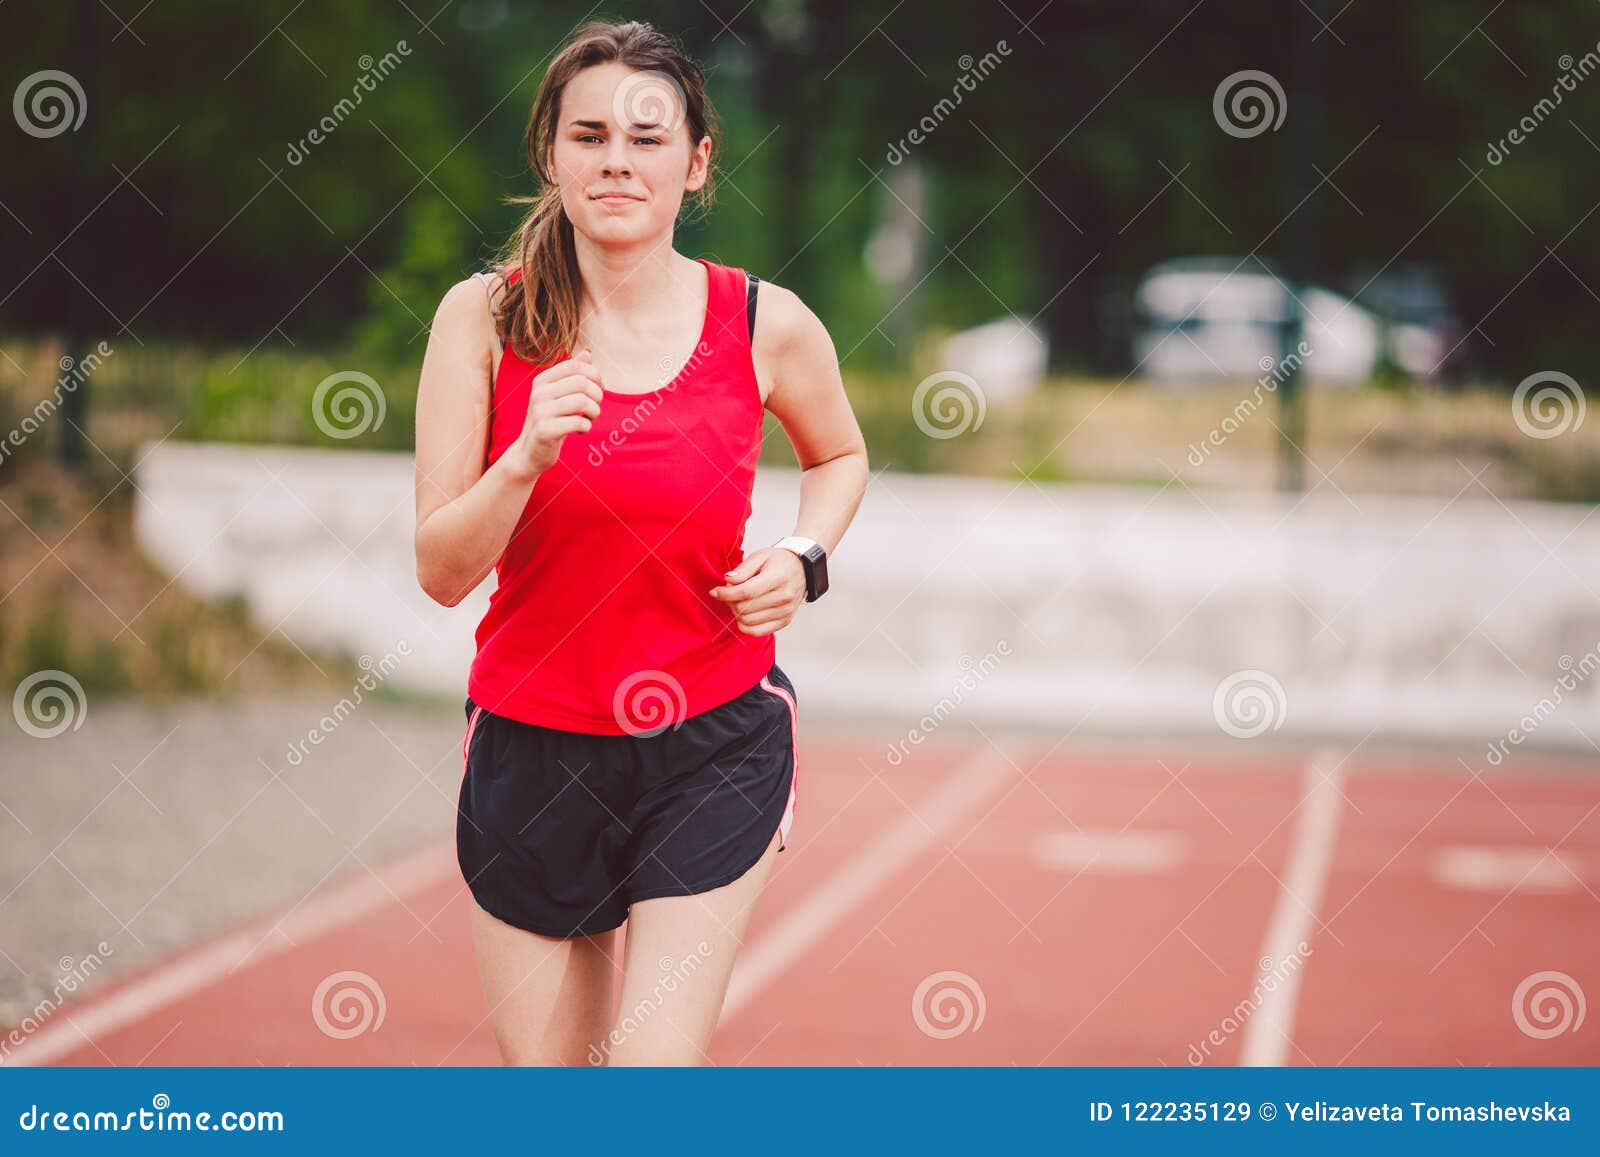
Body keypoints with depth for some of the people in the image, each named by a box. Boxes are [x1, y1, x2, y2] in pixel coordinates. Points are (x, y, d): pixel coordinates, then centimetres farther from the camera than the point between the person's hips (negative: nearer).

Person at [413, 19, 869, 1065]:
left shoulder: (766, 324, -6)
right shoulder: (484, 317, -7)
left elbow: (840, 454, 17)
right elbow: (441, 570, -10)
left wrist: (802, 559, -2)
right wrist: (528, 455, -27)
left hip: (716, 747, -1)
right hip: (530, 744, 1)